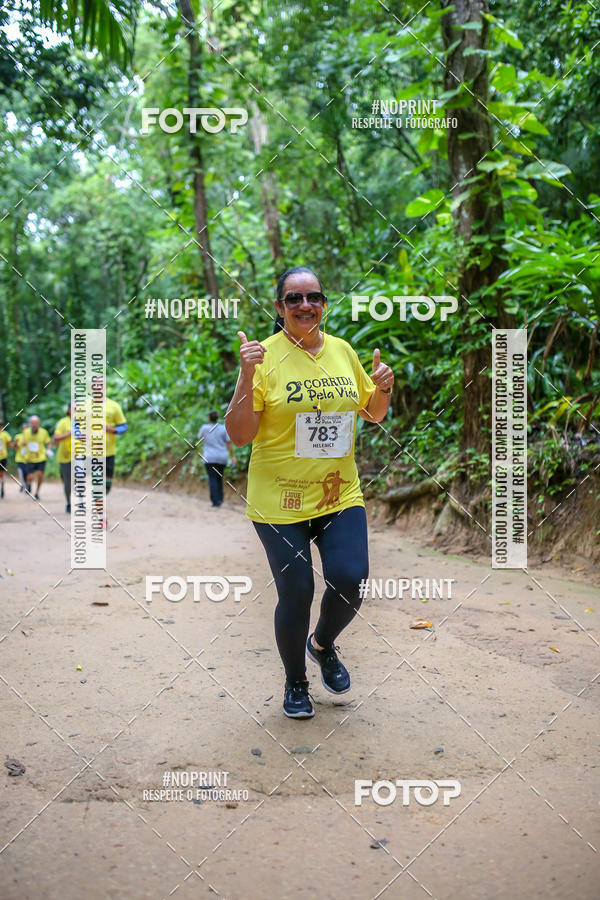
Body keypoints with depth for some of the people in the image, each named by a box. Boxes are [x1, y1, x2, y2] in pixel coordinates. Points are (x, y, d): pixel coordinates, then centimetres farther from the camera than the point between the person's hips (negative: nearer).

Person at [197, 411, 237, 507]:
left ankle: (216, 501, -13)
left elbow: (199, 438, 15)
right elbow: (229, 443, -3)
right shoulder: (223, 428, 0)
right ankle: (220, 498, 13)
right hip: (222, 458, 3)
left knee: (212, 479, -3)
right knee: (219, 478, 19)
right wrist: (233, 457, -2)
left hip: (210, 458, -3)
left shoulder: (204, 428, -4)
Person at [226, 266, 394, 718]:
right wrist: (246, 376, -24)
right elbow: (239, 434, -12)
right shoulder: (265, 356, -8)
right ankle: (295, 683, 29)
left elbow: (374, 414, 19)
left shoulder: (343, 350, 7)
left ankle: (323, 645, 28)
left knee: (349, 583, -7)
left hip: (341, 494, 4)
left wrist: (383, 388, -2)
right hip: (280, 500, -4)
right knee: (296, 595, 1)